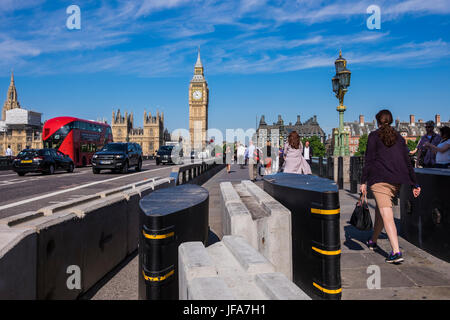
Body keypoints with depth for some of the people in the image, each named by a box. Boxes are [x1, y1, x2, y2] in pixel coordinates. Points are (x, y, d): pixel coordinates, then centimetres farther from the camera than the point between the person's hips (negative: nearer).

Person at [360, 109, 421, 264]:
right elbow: (407, 162, 14)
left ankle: (396, 251, -20)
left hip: (379, 178, -6)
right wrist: (415, 184, 16)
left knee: (386, 214, -11)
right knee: (380, 208, 20)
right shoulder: (399, 137, 17)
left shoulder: (374, 135, 3)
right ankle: (373, 241, 34)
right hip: (397, 180, 6)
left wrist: (363, 181, -5)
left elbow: (369, 160, -6)